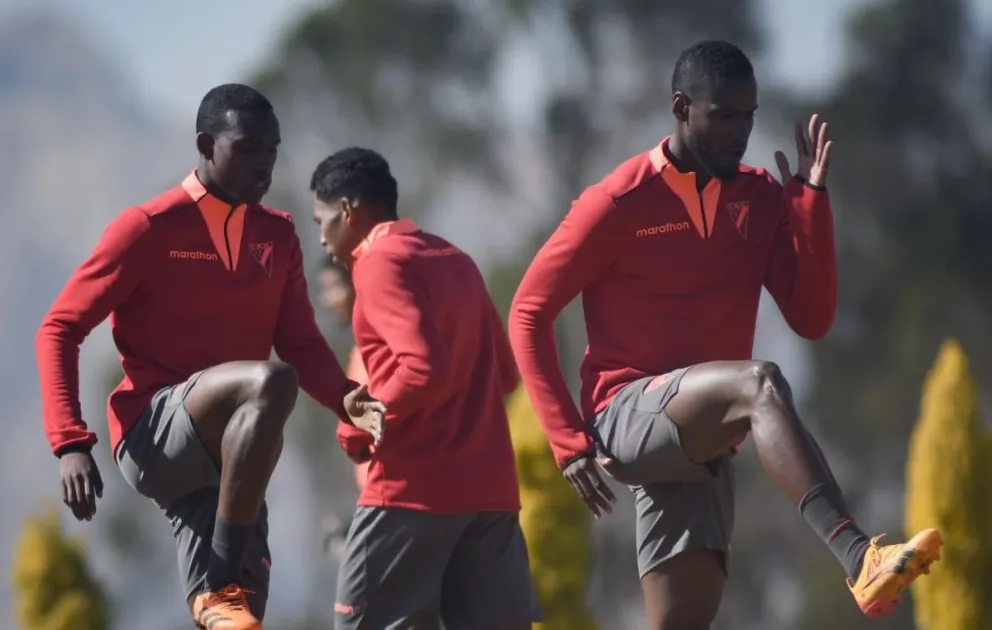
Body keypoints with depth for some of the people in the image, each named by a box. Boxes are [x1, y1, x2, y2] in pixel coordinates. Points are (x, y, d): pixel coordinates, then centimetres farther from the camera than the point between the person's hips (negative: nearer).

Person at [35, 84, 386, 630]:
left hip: (225, 455, 7)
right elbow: (60, 330, -4)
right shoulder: (148, 228, -4)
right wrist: (70, 443, -17)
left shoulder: (277, 237, 14)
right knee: (270, 382, -34)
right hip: (153, 437, -7)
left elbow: (301, 345, 10)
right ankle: (223, 584, -32)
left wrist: (347, 402, -13)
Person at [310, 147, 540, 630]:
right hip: (488, 482, 8)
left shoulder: (380, 262, -8)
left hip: (417, 484, -8)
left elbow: (424, 368, -19)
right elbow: (504, 372, 21)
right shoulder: (455, 260, 18)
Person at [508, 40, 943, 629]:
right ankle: (858, 558, -51)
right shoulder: (619, 203, -5)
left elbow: (812, 319, 5)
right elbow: (529, 313, -2)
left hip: (702, 443, 6)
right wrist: (570, 439, -9)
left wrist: (813, 199, -4)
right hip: (628, 417, -6)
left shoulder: (762, 199, 10)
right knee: (760, 382, -34)